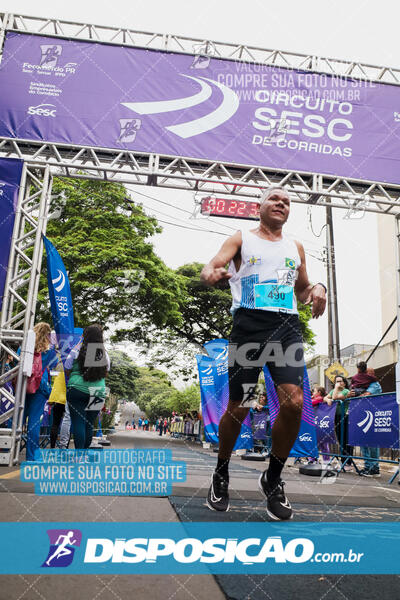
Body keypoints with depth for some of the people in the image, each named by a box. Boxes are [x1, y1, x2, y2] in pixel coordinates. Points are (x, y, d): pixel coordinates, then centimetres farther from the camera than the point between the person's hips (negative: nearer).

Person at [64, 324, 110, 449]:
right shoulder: (104, 354, 4)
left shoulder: (77, 351, -4)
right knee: (89, 424, 12)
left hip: (78, 389, -3)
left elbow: (67, 371, 3)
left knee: (78, 423, -1)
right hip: (98, 391, 3)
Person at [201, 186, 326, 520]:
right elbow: (210, 269, -3)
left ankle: (273, 479, 11)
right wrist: (212, 274, -28)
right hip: (249, 323, -3)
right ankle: (221, 474, 26)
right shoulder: (241, 240, 11)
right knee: (238, 408, 0)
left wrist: (316, 289, 5)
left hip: (287, 326, 3)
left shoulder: (296, 248, 23)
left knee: (294, 403, -13)